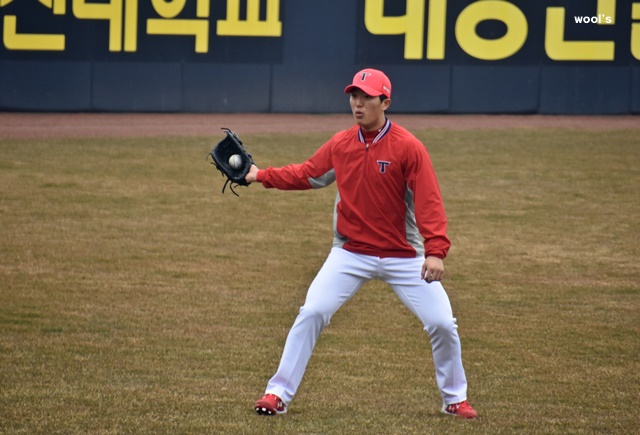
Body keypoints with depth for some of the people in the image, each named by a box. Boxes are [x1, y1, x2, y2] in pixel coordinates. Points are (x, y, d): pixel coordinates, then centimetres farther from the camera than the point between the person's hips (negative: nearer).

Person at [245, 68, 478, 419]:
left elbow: (429, 203, -19)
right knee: (311, 314, -12)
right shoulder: (340, 145, -1)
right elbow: (306, 174, 15)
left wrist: (435, 251, -30)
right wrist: (261, 176, 6)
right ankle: (278, 393, -4)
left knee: (442, 323, -5)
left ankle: (455, 399, 18)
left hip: (403, 256, -2)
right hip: (351, 254, 2)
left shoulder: (408, 148, -14)